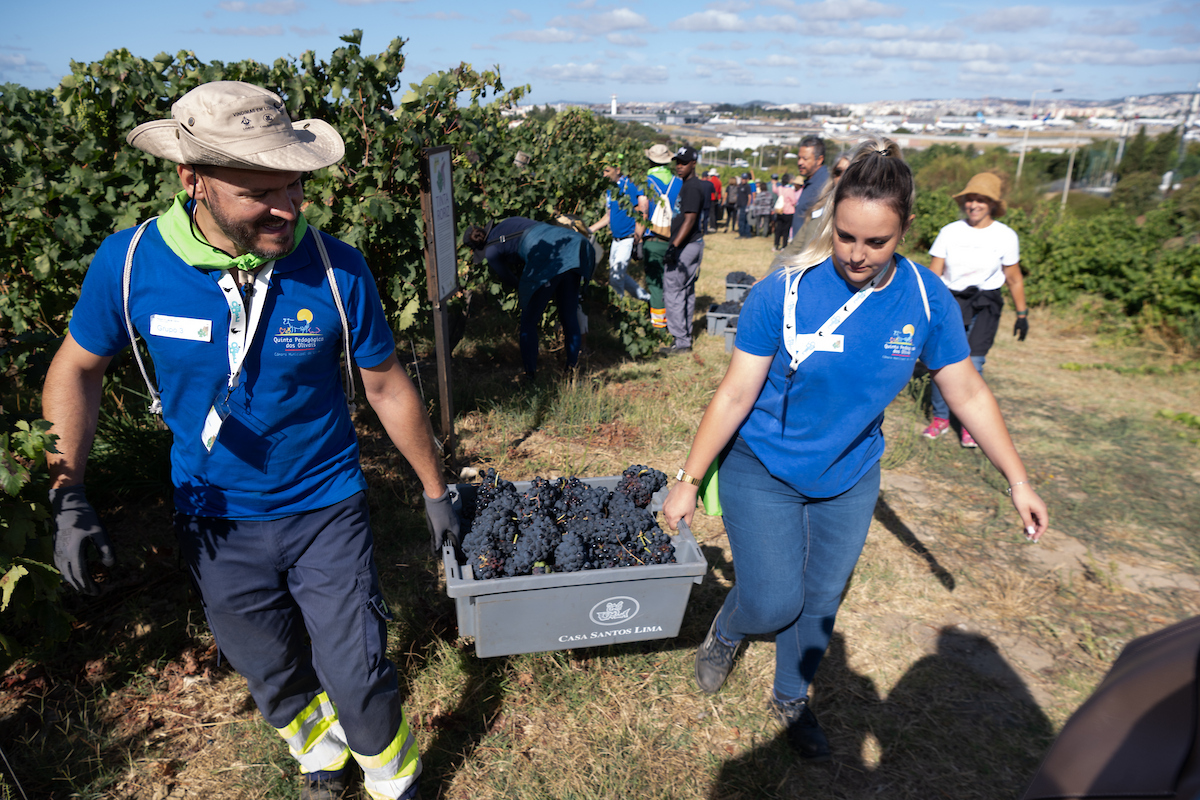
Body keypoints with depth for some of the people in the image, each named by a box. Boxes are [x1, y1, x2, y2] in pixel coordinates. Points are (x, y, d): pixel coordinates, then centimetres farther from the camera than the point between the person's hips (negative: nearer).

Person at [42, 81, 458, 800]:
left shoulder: (336, 269, -19)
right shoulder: (131, 263, -15)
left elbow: (388, 386, -8)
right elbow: (77, 368, 2)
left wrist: (436, 491, 0)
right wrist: (69, 495, -6)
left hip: (328, 509, -2)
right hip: (216, 524, 3)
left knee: (359, 680, 5)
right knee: (275, 679, 22)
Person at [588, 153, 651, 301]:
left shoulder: (629, 186, -14)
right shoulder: (610, 189, 10)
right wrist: (588, 230, 14)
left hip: (628, 240, -8)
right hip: (616, 240, 8)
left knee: (616, 278, -11)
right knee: (619, 276, 13)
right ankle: (646, 297, 28)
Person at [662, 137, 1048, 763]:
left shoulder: (925, 299, -11)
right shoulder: (784, 291, -21)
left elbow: (967, 392, 0)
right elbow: (735, 393, -17)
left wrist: (1017, 480, 3)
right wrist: (689, 480, -15)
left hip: (850, 480, 4)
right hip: (762, 474, -3)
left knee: (821, 603, 17)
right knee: (773, 604, -5)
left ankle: (791, 698, 45)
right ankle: (726, 632, 34)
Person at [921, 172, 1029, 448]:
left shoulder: (1005, 236, 1)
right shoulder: (949, 232, 2)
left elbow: (1014, 279, 8)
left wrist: (1022, 314, 8)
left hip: (984, 305, -1)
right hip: (950, 301, 1)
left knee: (972, 365, -9)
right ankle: (940, 417, 17)